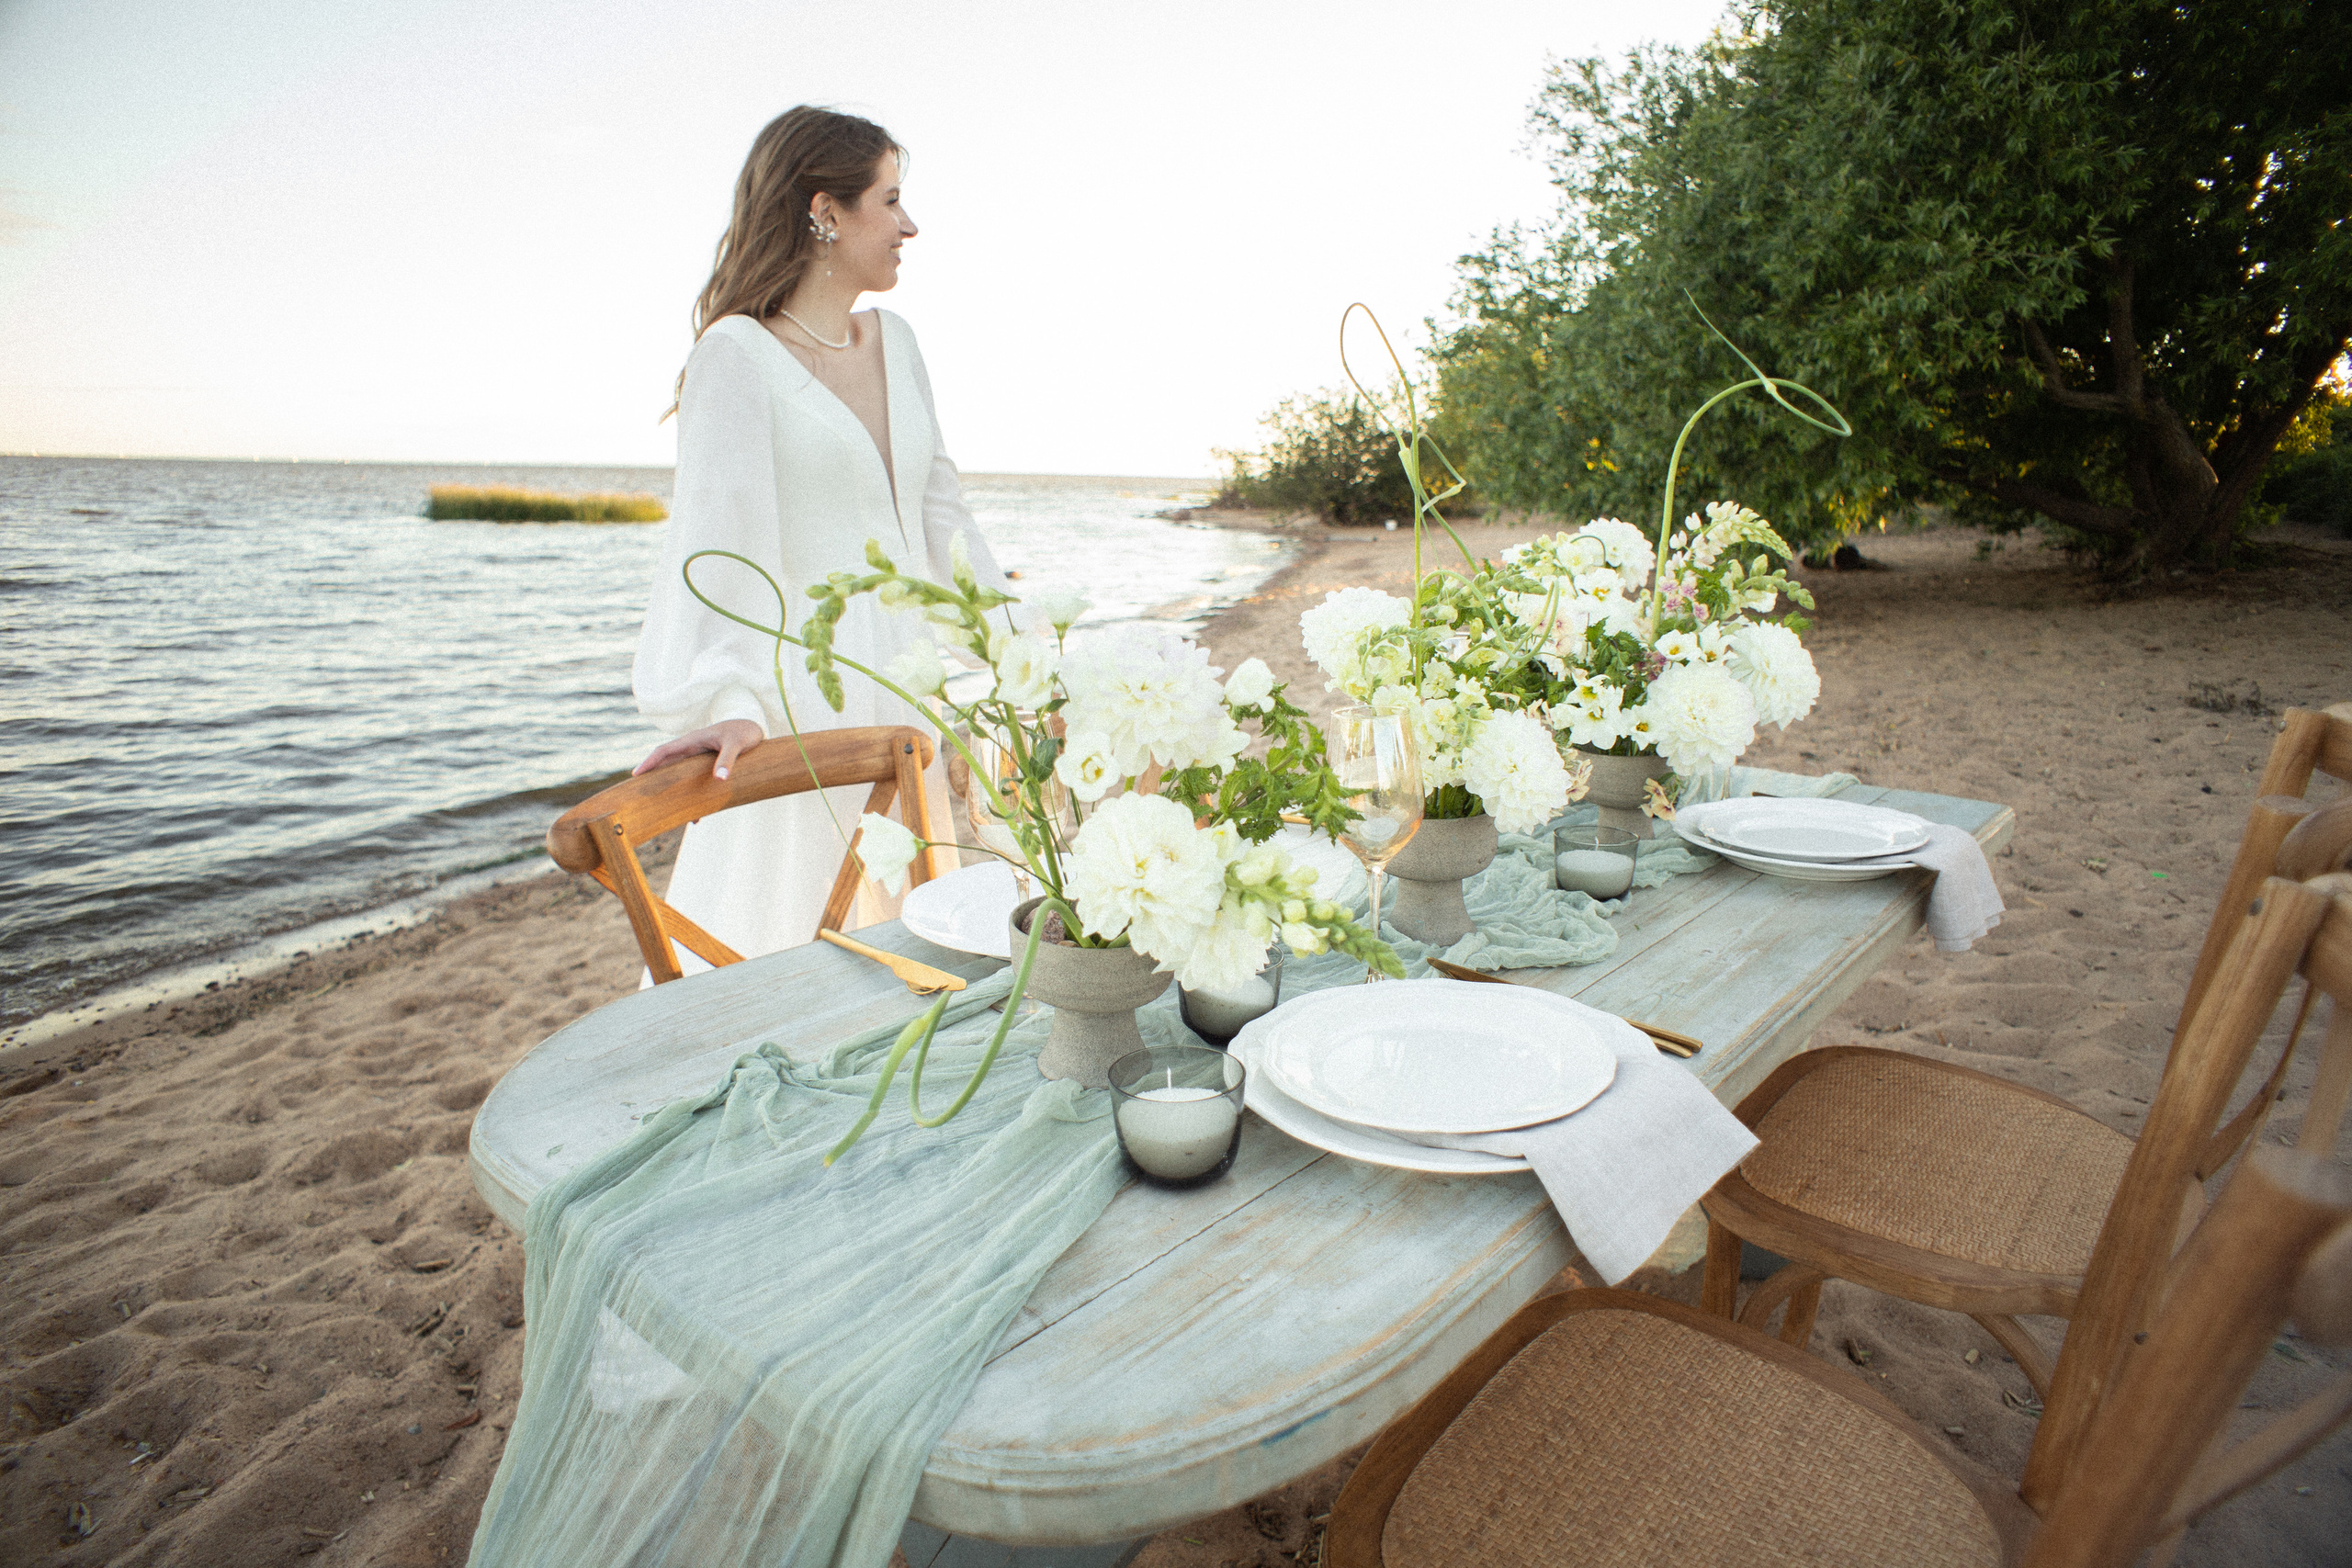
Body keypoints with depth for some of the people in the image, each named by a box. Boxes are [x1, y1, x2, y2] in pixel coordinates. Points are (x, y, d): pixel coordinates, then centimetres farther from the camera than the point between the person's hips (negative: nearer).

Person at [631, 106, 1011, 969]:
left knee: (903, 924, 15)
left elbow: (937, 506, 15)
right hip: (803, 694, -7)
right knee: (777, 928, 2)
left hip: (902, 684, 7)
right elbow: (720, 529, -21)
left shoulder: (893, 340, 12)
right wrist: (728, 699, -35)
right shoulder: (738, 353, -9)